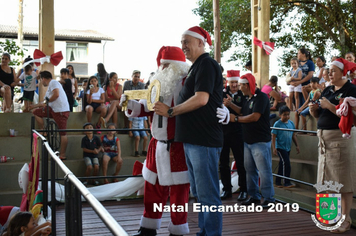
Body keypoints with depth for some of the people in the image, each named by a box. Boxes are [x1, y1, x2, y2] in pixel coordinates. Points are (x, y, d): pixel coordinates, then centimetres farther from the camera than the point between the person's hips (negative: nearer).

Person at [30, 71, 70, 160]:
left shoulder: (53, 82, -4)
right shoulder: (49, 87, 26)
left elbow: (56, 94, -22)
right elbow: (46, 101, 35)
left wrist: (46, 102, -9)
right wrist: (34, 106, 43)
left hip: (61, 111, -10)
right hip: (54, 109, 10)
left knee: (62, 133, -7)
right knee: (36, 112, 10)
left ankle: (62, 155, -6)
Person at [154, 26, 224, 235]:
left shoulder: (206, 64, -10)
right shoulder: (197, 67, 20)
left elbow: (201, 99, -21)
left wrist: (170, 111, -13)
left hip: (204, 140, -10)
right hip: (193, 139, 10)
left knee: (207, 194, -4)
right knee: (199, 192, 16)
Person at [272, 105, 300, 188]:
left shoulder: (291, 123, 6)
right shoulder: (277, 124, -11)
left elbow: (293, 135, 15)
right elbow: (273, 137, -10)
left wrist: (297, 145, 14)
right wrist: (274, 148, -15)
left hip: (288, 147, 6)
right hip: (280, 147, -6)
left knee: (282, 164, 12)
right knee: (286, 163, -13)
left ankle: (278, 182, 22)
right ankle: (287, 182, -5)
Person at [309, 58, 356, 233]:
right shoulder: (327, 90, 14)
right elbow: (319, 115, 19)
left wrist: (330, 106, -21)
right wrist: (313, 110, -1)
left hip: (341, 137, -7)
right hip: (324, 138, 7)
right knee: (328, 179, 10)